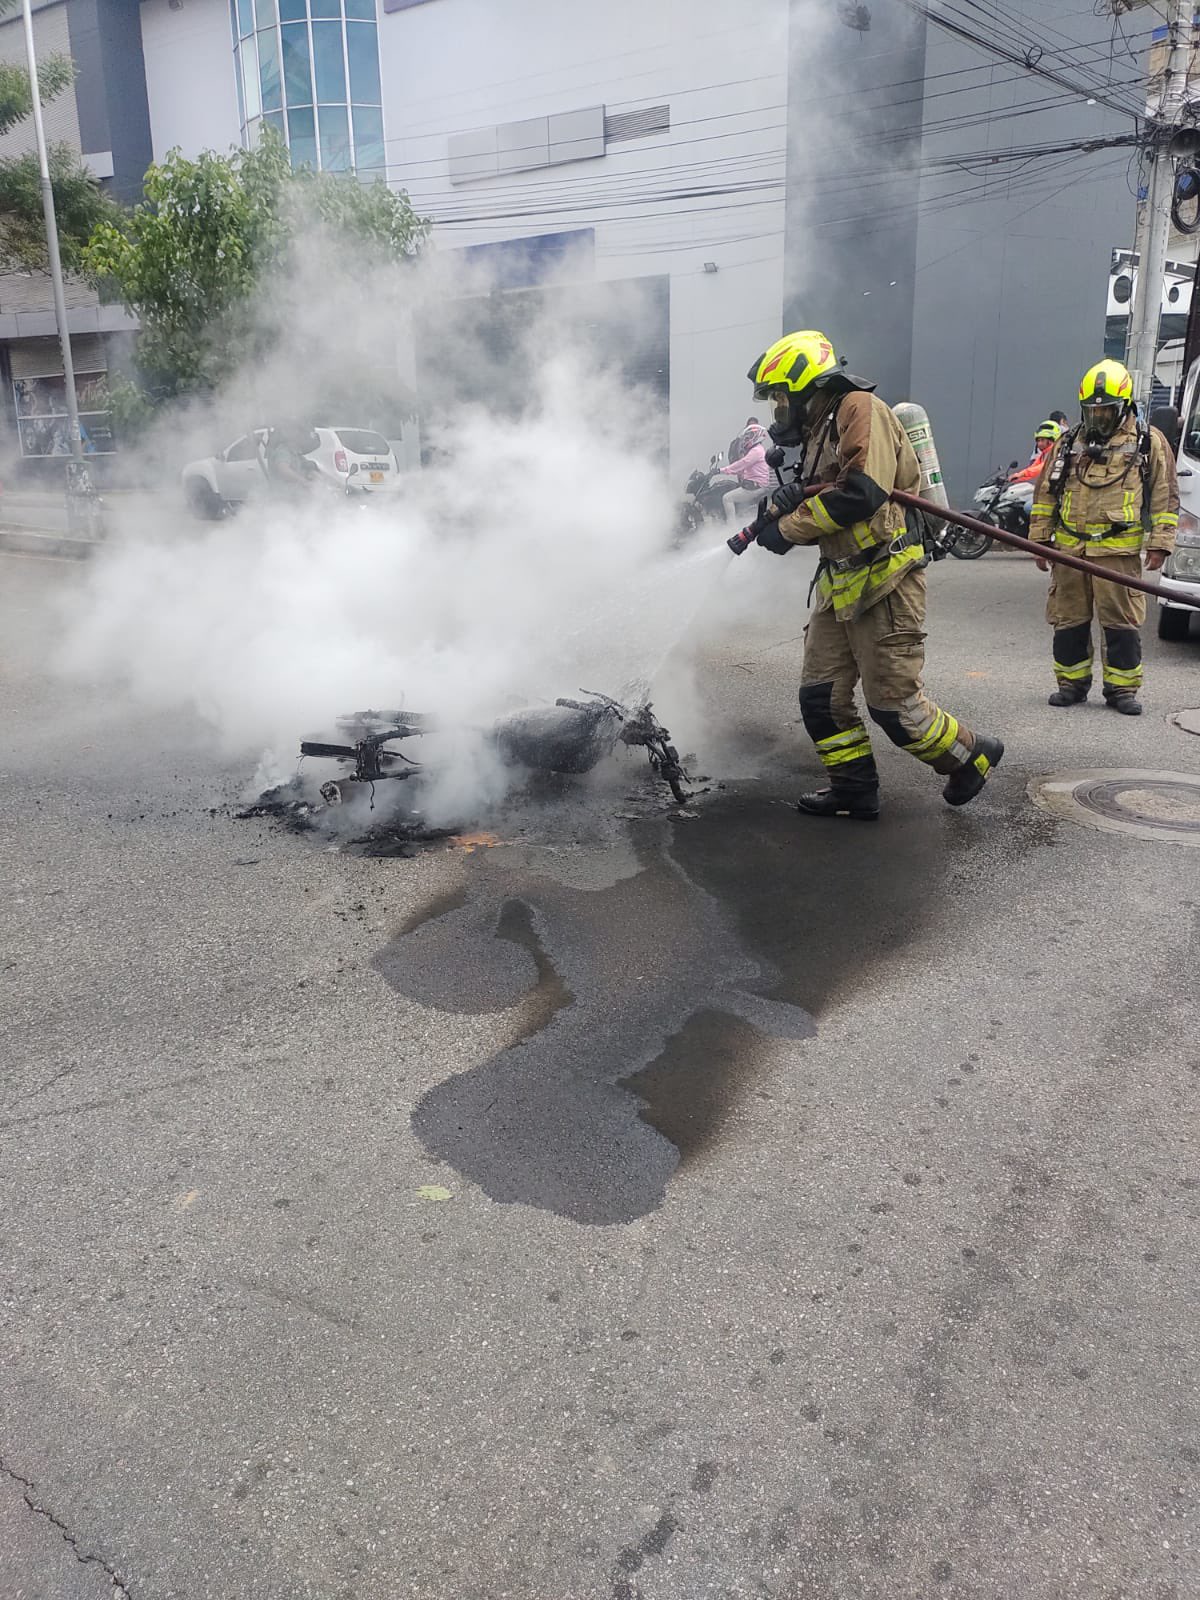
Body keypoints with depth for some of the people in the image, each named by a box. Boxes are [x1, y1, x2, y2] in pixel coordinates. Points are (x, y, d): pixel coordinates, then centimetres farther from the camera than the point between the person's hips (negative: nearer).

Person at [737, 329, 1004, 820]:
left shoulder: (860, 409, -11)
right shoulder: (818, 433, 19)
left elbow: (862, 492, -25)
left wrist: (790, 528, -15)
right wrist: (782, 511, -3)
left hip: (885, 580, -10)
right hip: (841, 584, 10)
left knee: (893, 702, -6)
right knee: (821, 695, 6)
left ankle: (972, 756, 16)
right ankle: (854, 789, 18)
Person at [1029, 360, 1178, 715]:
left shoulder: (1148, 442, 6)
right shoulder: (1068, 444, 13)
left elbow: (1165, 497, 5)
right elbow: (1044, 494, 16)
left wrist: (1160, 543, -3)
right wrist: (1039, 539, 10)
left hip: (1119, 551, -3)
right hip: (1069, 550, 3)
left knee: (1121, 622, -1)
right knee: (1069, 620, 7)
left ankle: (1122, 688, 8)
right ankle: (1072, 684, 18)